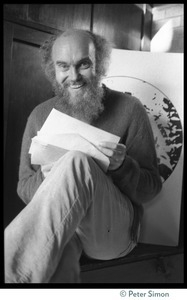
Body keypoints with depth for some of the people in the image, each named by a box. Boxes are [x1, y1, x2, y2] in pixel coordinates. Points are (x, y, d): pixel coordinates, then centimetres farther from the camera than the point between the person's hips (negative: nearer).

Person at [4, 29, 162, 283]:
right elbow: (24, 187, 9)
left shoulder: (129, 108, -1)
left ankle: (13, 275, -31)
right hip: (53, 225, 1)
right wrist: (46, 177, -14)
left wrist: (123, 167, -20)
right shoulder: (40, 115, 8)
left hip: (114, 228, 0)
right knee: (54, 260, -39)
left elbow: (151, 189, 2)